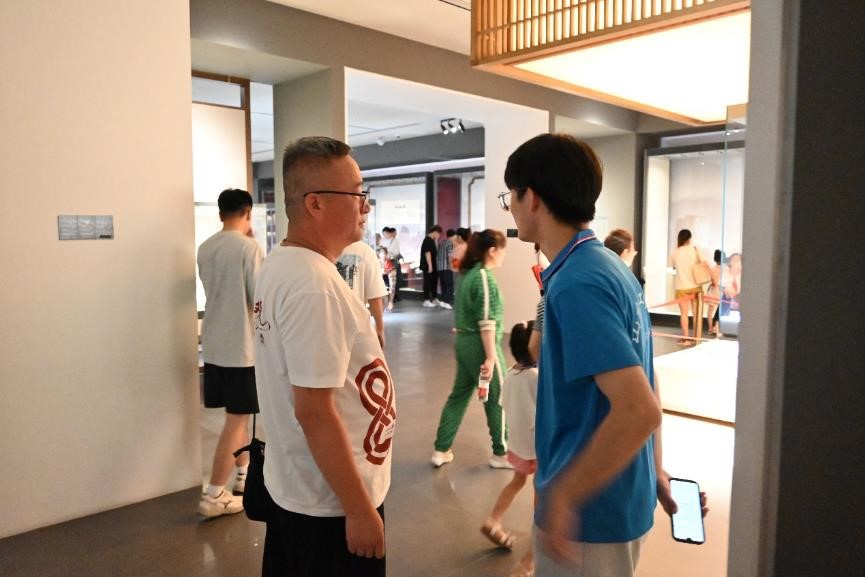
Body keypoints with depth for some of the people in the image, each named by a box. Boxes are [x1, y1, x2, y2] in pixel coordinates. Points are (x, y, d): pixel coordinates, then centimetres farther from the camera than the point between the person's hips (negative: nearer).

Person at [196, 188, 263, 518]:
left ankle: (244, 474, 33)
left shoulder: (205, 248, 7)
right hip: (241, 347, -7)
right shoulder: (249, 247, -15)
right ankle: (214, 496, 6)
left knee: (239, 415, 20)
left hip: (214, 345, 7)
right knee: (236, 420, 2)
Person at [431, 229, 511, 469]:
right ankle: (501, 454, 21)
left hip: (463, 342, 9)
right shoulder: (485, 278, -17)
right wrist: (491, 357, -20)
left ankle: (441, 450, 20)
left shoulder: (467, 274, 9)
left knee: (459, 394, 15)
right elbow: (486, 323, -21)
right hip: (480, 345, -9)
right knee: (498, 400, 7)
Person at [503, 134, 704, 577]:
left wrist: (560, 498, -23)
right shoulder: (611, 267, 5)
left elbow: (638, 411, -30)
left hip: (588, 514, -9)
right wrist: (654, 471, 18)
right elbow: (645, 386, 11)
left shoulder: (576, 284, -24)